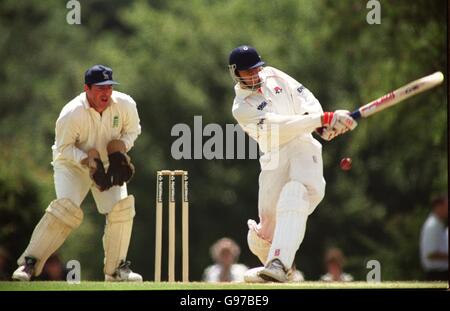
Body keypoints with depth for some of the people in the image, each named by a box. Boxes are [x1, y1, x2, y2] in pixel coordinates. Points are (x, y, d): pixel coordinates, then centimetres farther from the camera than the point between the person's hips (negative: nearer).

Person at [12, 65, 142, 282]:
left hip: (108, 165, 4)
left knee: (121, 209, -11)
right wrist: (87, 159, -34)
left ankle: (116, 268, 6)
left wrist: (121, 148, -18)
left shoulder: (125, 105, -17)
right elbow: (64, 148, -18)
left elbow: (132, 130, 2)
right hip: (71, 163, -4)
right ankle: (30, 262, -16)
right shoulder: (72, 114, -28)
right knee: (66, 208, -24)